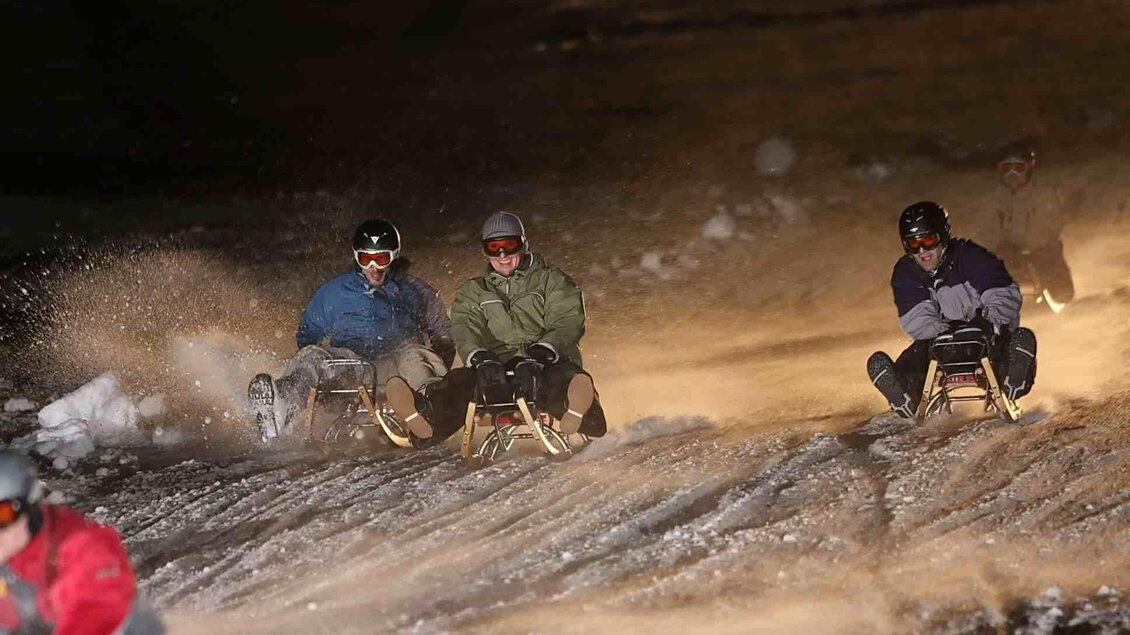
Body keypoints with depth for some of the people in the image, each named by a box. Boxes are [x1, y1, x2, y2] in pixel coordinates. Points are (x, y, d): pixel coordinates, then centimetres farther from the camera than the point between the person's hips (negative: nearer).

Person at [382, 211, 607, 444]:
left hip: (545, 364, -2)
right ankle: (428, 416, -65)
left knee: (564, 376, -41)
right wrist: (480, 359, -22)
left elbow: (567, 323, -2)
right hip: (496, 367, 2)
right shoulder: (473, 292, 23)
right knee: (460, 380, -33)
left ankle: (577, 410, -75)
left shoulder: (551, 280, 16)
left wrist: (539, 354, -24)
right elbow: (465, 331, 4)